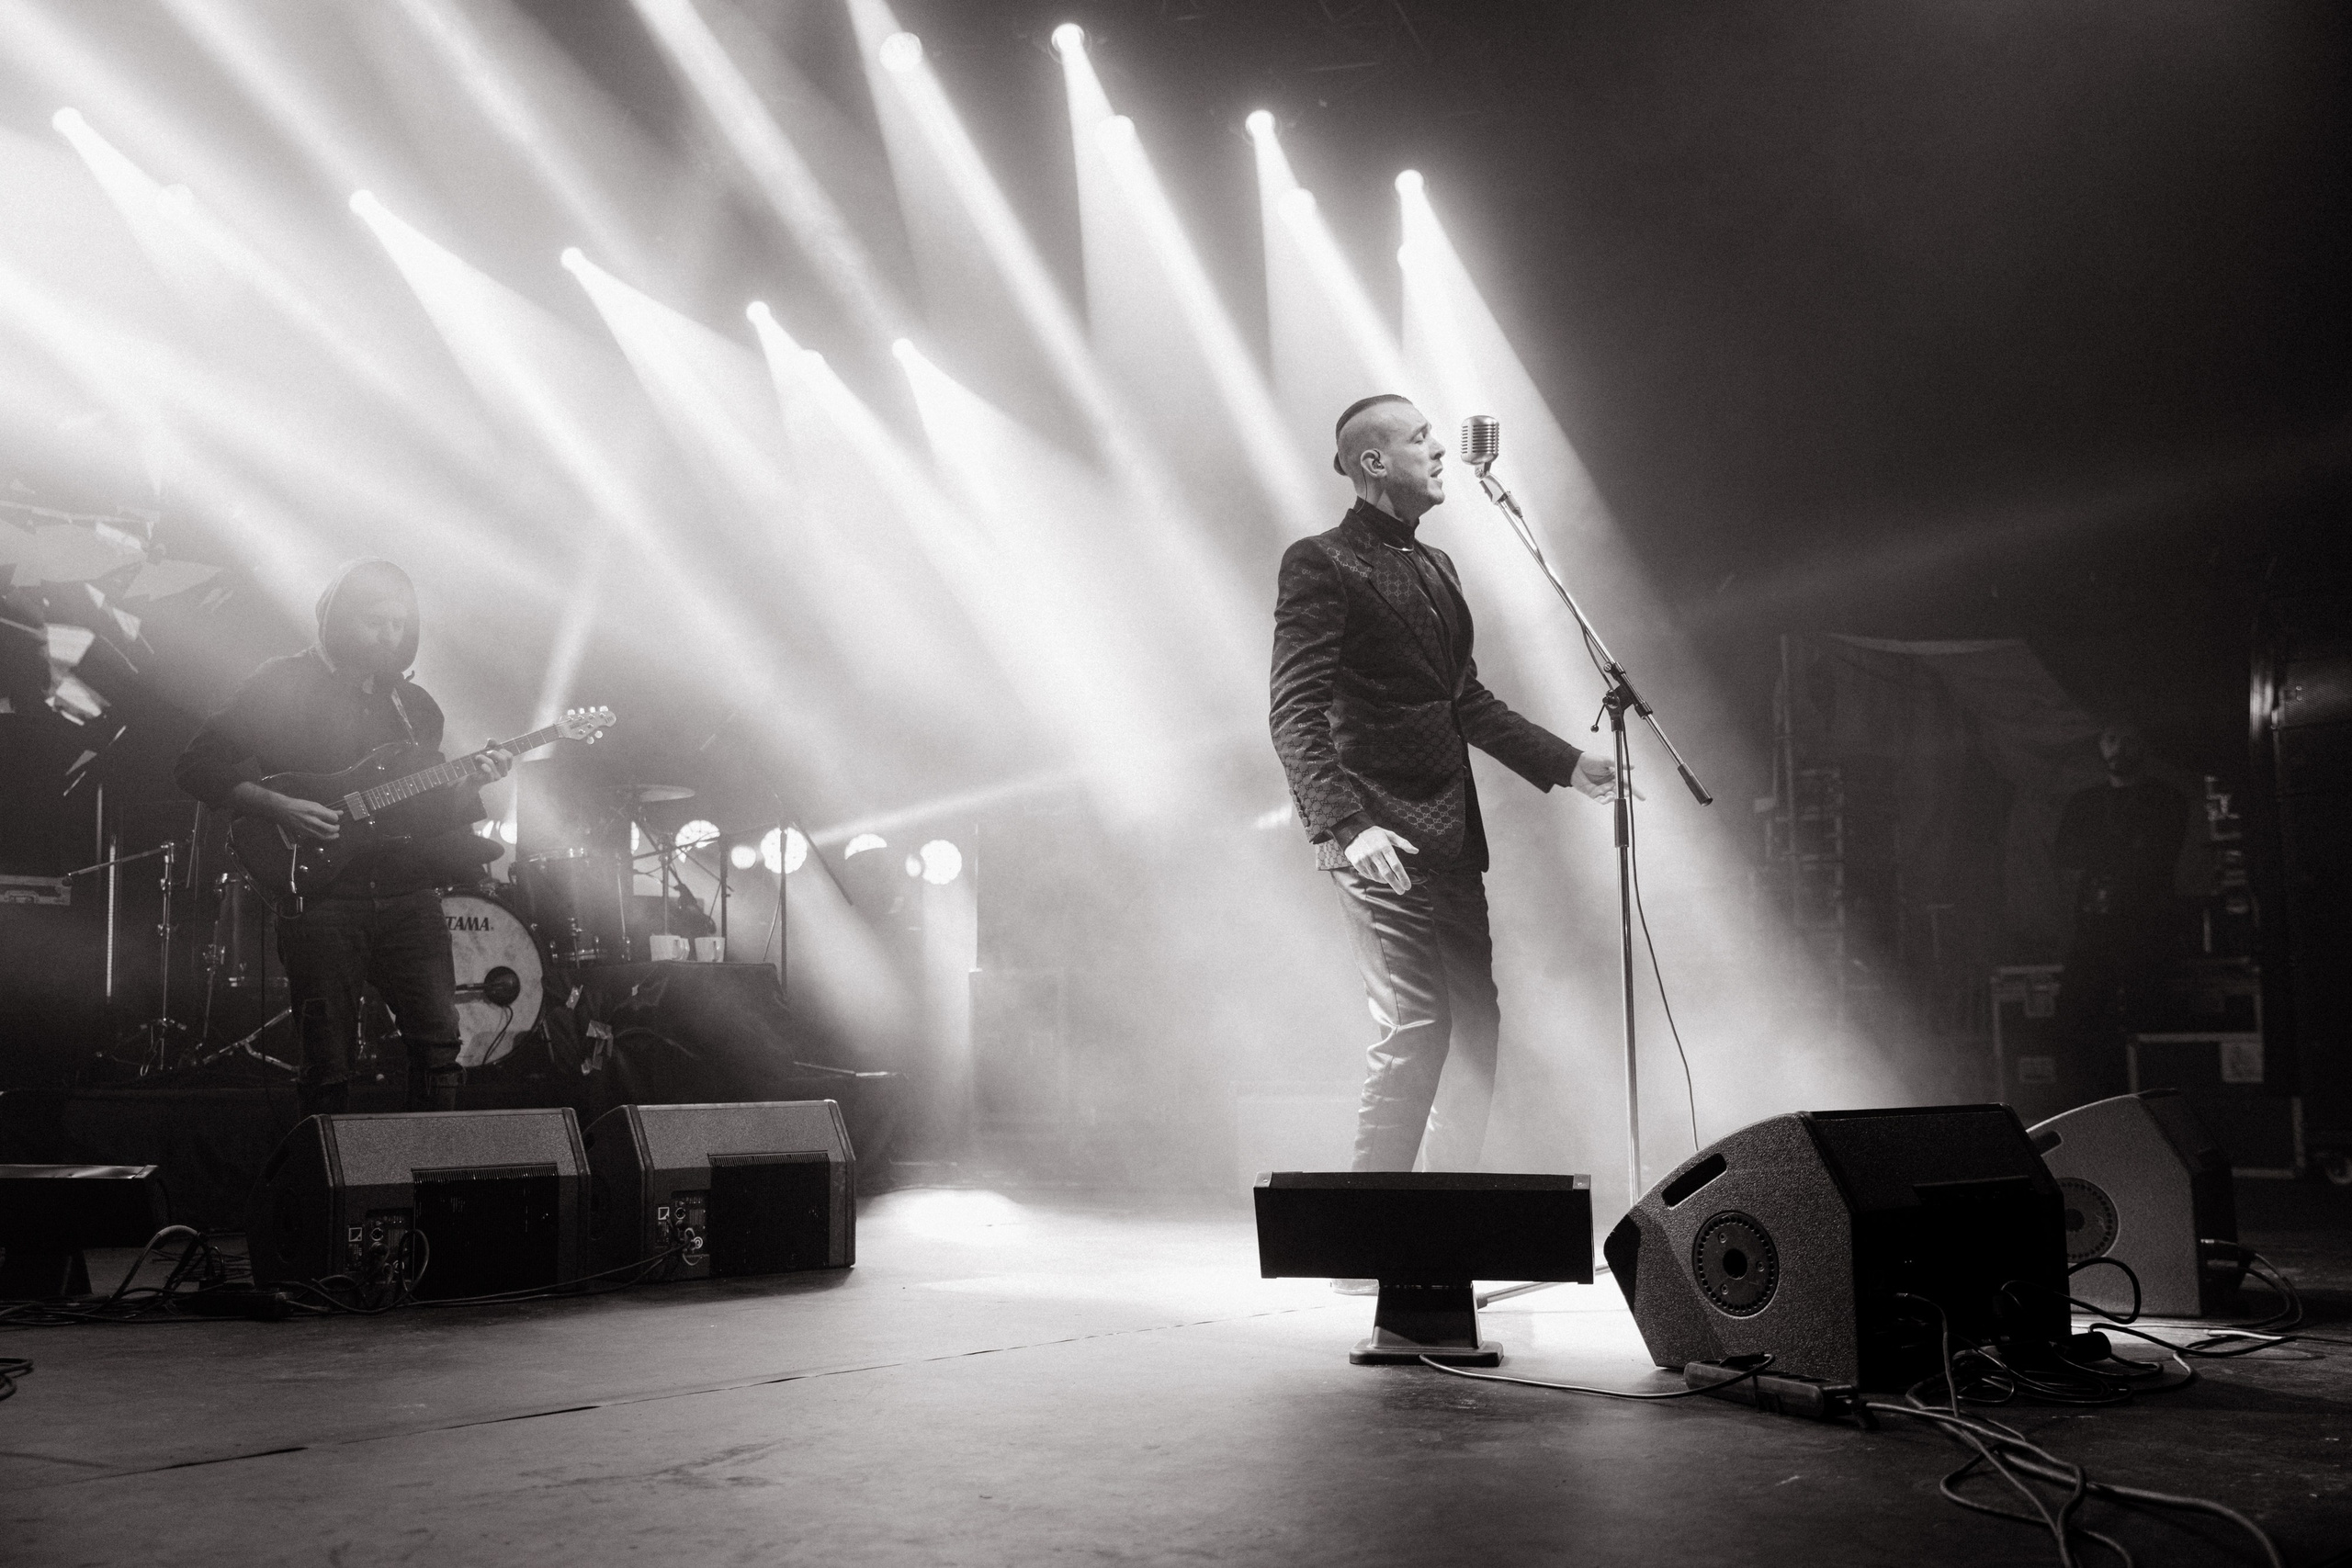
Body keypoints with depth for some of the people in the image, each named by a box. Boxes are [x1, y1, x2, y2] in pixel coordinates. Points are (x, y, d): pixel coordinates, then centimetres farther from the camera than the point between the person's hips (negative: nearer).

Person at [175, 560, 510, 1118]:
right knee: (328, 1066, 0)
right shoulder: (282, 685, -1)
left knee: (438, 1043, -1)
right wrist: (277, 807, -16)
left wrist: (472, 782, -2)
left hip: (409, 897, 4)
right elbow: (195, 767, -3)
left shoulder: (411, 702, 15)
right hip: (321, 896, -4)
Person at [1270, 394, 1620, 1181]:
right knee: (1415, 1027, -12)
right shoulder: (1322, 563, -6)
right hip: (1382, 843, -8)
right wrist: (1345, 828, -25)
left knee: (1474, 1028, 8)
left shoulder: (1435, 567, 20)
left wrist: (1566, 763, 20)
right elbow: (1296, 717, -14)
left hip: (1450, 841, 9)